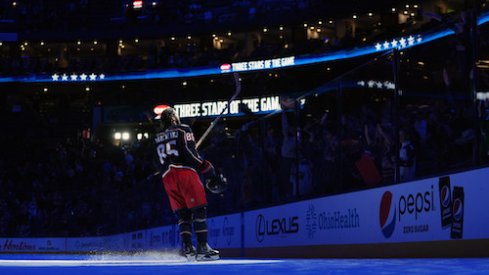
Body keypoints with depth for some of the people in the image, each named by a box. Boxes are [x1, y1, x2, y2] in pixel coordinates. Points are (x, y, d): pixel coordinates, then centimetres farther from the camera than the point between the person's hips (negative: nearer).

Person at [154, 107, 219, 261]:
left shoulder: (158, 138, 22)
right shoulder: (183, 129, 5)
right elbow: (189, 152, -7)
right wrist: (205, 167, -1)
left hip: (167, 177, 6)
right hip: (185, 172, -6)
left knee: (182, 214, 7)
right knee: (199, 210, -5)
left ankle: (187, 248, -5)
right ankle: (202, 247, -14)